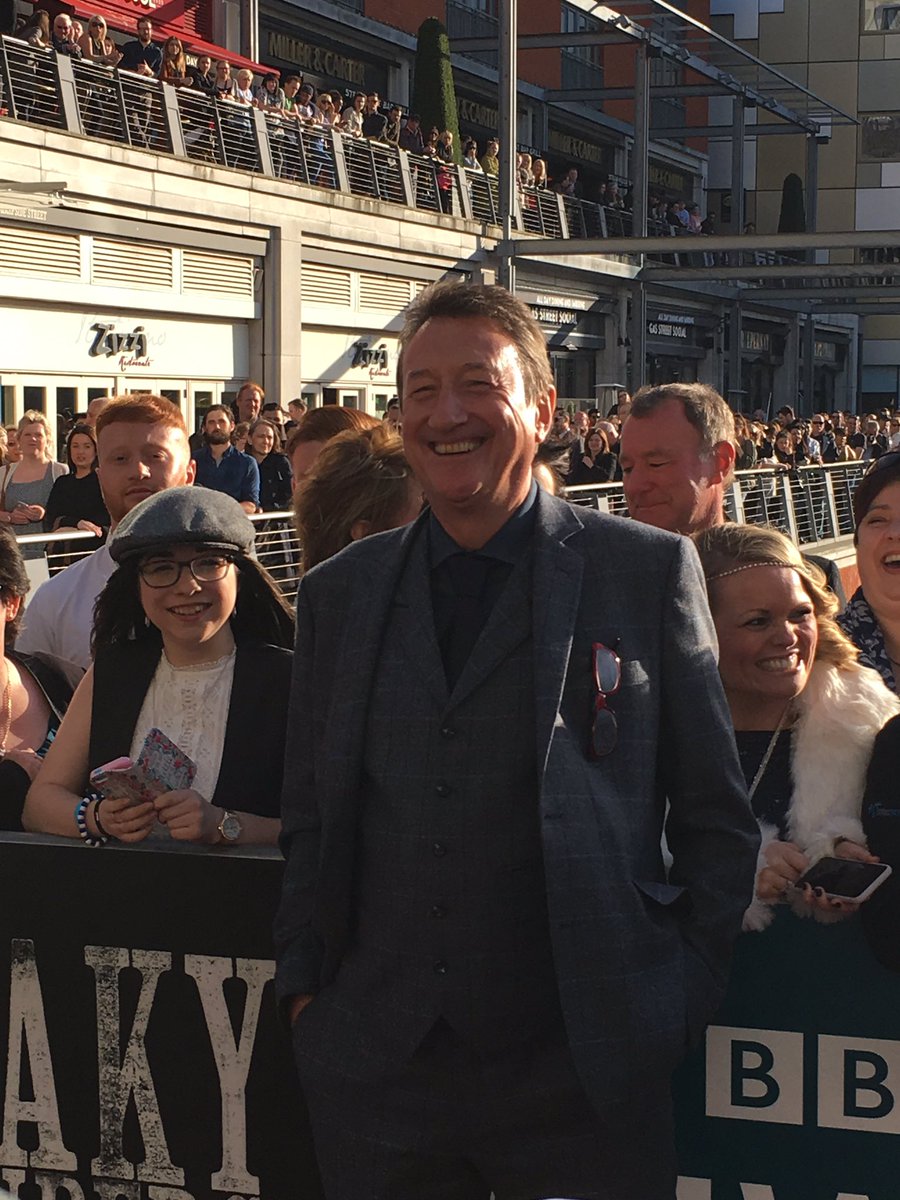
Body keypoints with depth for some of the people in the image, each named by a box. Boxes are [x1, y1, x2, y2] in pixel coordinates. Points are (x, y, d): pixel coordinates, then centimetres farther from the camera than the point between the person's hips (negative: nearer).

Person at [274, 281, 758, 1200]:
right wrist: (304, 986, 5)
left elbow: (716, 820, 2)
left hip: (579, 1076, -3)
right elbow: (309, 818, 15)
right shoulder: (337, 594, 9)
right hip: (375, 1072, 3)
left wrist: (683, 1003, -2)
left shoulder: (650, 572, -1)